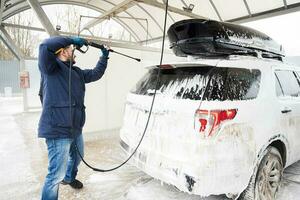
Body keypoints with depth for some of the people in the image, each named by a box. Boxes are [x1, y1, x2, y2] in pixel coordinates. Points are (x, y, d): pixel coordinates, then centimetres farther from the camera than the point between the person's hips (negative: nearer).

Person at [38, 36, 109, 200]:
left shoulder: (77, 73, 17)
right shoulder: (51, 68, -7)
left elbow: (96, 73, 28)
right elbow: (45, 45, -24)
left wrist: (104, 56, 26)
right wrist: (72, 40, -15)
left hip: (75, 129, 9)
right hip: (57, 130, -9)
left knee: (77, 157, 30)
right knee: (57, 173, -6)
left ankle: (69, 178, 58)